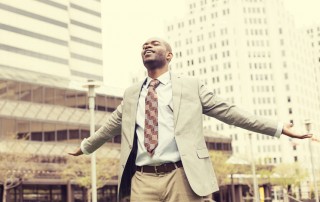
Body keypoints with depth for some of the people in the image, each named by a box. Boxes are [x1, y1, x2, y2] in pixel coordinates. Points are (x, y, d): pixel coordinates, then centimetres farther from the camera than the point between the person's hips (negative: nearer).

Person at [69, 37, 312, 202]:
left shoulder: (191, 86, 9)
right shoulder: (131, 94, 18)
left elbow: (228, 111, 8)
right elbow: (110, 126, 31)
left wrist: (278, 128, 5)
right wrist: (85, 147, 41)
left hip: (180, 177, -2)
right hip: (141, 180, 3)